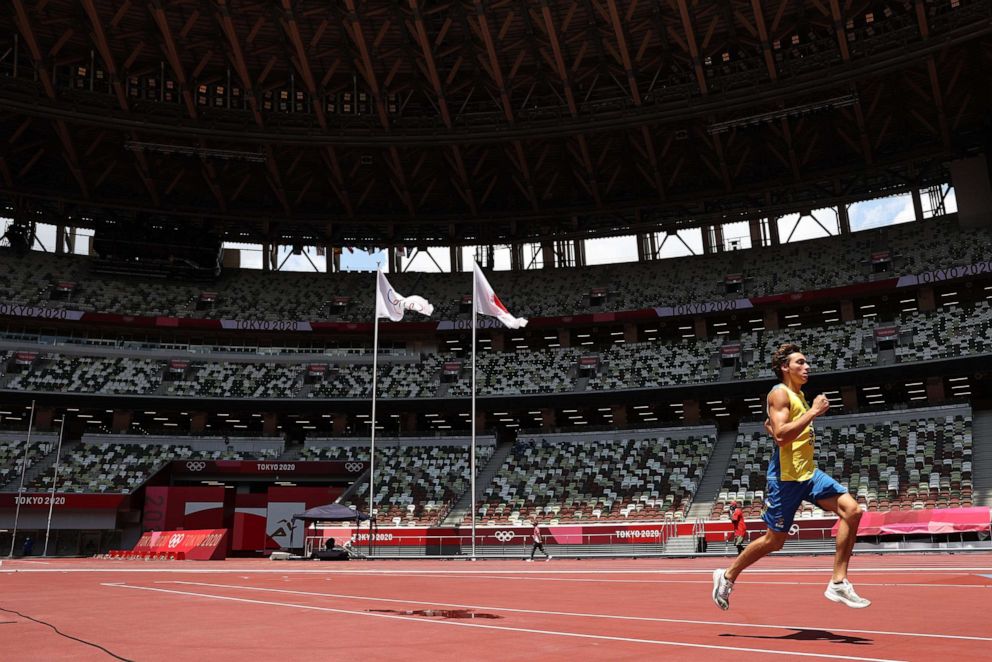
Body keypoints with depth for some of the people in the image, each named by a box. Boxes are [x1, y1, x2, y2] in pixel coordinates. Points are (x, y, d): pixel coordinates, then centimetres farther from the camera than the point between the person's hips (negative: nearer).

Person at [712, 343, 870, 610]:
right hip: (786, 477, -8)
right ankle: (727, 576, 23)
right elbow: (780, 434, -25)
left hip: (809, 473, 8)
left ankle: (838, 583, -4)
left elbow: (769, 424, 31)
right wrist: (813, 412, -22)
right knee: (774, 541, 2)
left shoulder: (799, 395, 17)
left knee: (851, 510, -9)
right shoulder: (780, 393, -11)